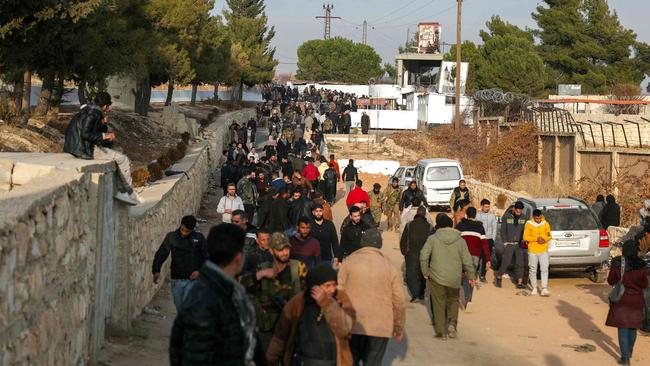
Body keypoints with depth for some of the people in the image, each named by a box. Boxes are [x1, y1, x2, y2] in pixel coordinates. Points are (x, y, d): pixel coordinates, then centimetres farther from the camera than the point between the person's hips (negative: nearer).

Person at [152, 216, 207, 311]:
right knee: (180, 308, 12)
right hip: (176, 280, 3)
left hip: (192, 279, -3)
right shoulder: (171, 237, -1)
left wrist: (200, 271, -11)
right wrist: (156, 271, -15)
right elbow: (160, 254, -1)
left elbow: (206, 257, 4)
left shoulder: (199, 238, -4)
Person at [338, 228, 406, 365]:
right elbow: (399, 301, 2)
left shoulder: (349, 262, -1)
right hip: (380, 328, 0)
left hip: (352, 325, 0)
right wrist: (399, 328, 14)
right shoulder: (389, 266, 1)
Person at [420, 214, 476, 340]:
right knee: (453, 300, 21)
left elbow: (423, 256, -12)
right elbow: (467, 260, 0)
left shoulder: (433, 239, -6)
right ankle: (452, 322, -1)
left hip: (436, 277, -1)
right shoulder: (460, 240, -1)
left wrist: (425, 272, 1)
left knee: (439, 304, 9)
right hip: (454, 279, 1)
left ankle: (441, 331, 10)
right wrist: (471, 276, 11)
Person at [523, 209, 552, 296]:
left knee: (544, 269, -9)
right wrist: (536, 238, -17)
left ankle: (544, 289, -10)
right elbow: (525, 237, -7)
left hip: (543, 251, 1)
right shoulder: (529, 224, -3)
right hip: (532, 251, -1)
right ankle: (534, 288, 17)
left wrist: (544, 239, -13)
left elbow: (549, 236, 10)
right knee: (533, 270, 6)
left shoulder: (546, 224, 5)